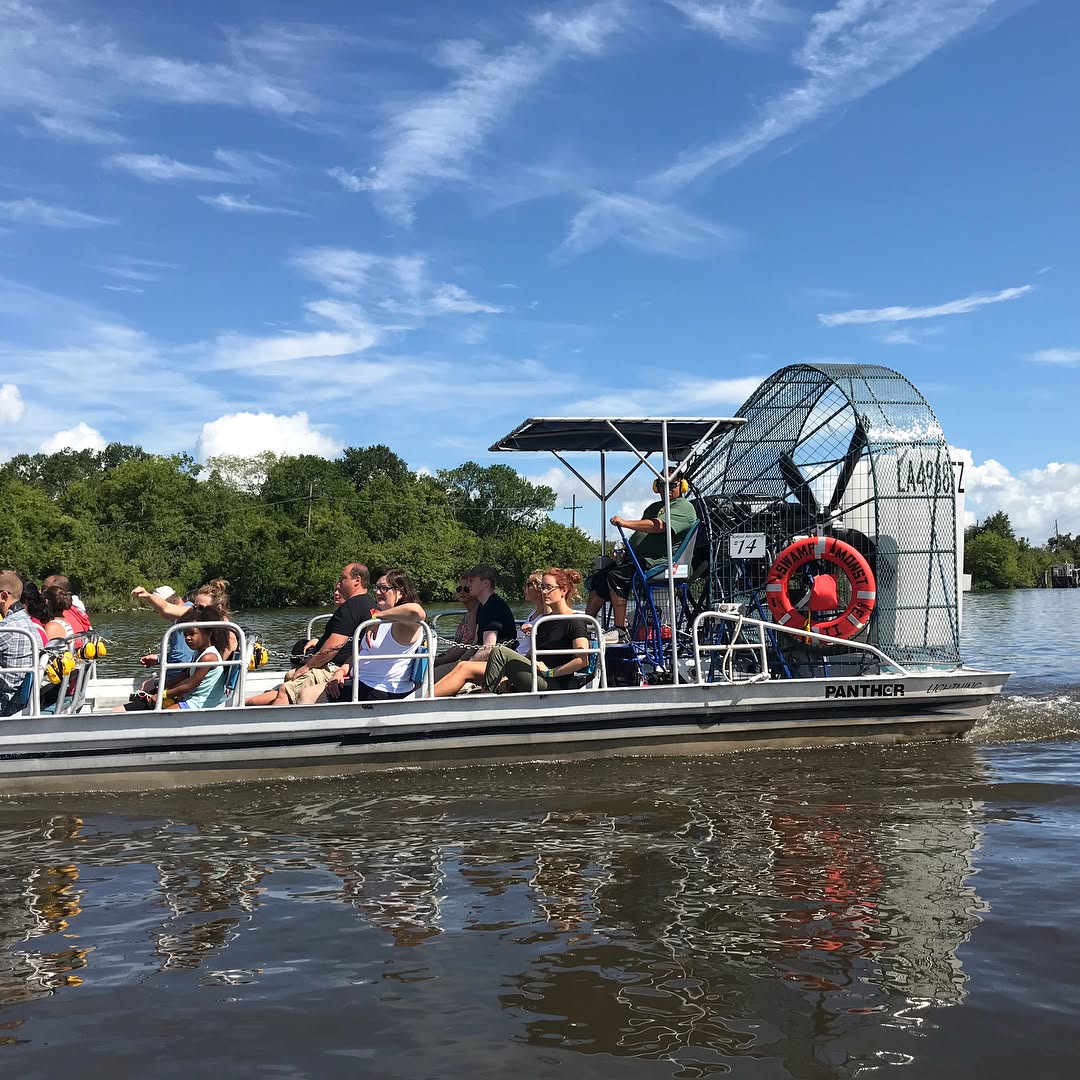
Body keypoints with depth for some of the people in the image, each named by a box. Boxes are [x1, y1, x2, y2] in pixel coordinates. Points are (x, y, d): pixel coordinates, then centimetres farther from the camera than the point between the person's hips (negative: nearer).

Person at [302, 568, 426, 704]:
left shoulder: (406, 624, -17)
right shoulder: (385, 621, 17)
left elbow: (417, 611, -43)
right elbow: (361, 652, 21)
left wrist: (378, 616, -30)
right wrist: (341, 671, 3)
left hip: (378, 692, -11)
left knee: (307, 696, -10)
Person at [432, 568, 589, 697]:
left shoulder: (575, 622, -6)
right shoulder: (546, 620, 22)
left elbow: (583, 660, -20)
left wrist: (550, 672, -13)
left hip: (554, 685, -9)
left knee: (500, 651, -26)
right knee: (465, 667, -1)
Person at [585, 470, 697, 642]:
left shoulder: (684, 507, -2)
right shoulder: (654, 507, 29)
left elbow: (658, 526, -18)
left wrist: (625, 523, -22)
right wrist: (626, 551, 11)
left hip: (658, 561, -10)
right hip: (635, 558, 10)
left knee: (616, 576, -29)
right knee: (598, 578, 0)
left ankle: (621, 632, -29)